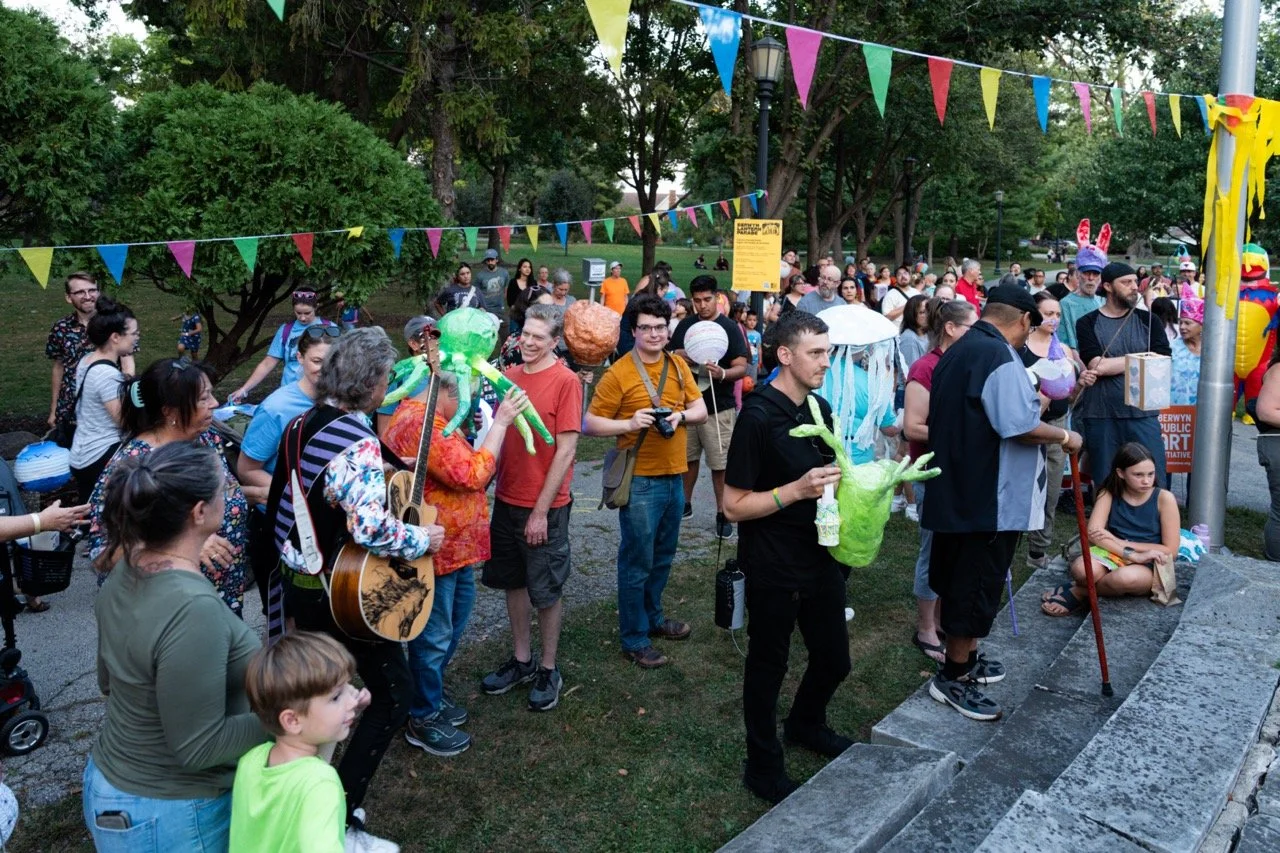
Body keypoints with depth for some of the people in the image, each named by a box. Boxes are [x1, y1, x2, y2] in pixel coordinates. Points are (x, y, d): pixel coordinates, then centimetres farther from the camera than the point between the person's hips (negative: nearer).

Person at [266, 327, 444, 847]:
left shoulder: (300, 425, 4)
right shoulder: (359, 443, -24)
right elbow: (371, 529, -34)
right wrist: (423, 539, -18)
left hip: (298, 583, 9)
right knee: (394, 694, 5)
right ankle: (339, 819, 8)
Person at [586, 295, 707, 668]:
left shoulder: (678, 366, 7)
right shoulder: (618, 373, -11)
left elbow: (701, 410, 9)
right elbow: (591, 424, -11)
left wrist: (681, 415, -12)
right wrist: (630, 424, -25)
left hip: (675, 477, 6)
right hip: (640, 481, -6)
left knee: (663, 557, 19)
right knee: (637, 561, 2)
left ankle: (653, 616, 38)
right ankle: (633, 638, 14)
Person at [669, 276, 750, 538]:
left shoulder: (729, 327, -7)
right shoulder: (686, 325, 7)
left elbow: (742, 367, -12)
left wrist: (722, 373, -33)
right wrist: (678, 355, -12)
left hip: (719, 408, -4)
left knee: (720, 463, 0)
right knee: (688, 457, 16)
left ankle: (722, 513, 10)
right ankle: (685, 503, 32)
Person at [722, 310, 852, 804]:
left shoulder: (820, 409, 5)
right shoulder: (757, 417, -18)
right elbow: (733, 505, -18)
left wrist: (840, 481, 0)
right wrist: (797, 490, -27)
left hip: (820, 557, 7)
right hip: (773, 568, -7)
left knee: (834, 659, 19)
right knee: (768, 666, 10)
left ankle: (805, 725, 48)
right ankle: (763, 767, 30)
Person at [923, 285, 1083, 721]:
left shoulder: (957, 352, 14)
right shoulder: (1001, 357, -18)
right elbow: (1019, 426, -24)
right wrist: (1063, 436, -8)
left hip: (956, 490, 10)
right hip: (991, 497, -10)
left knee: (961, 575, 19)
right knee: (979, 583, 0)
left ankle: (965, 659, 33)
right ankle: (952, 678, 10)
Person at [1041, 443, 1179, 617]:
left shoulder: (1164, 498, -6)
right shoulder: (1108, 494, 0)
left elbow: (1170, 551, -6)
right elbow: (1093, 533, -13)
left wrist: (1119, 542, -12)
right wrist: (1133, 555, -26)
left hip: (1148, 568, -1)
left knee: (1125, 578, -39)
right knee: (1082, 568, -37)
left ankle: (1079, 592, -13)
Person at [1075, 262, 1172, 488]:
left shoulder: (1148, 321, 9)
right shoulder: (1088, 323, 1)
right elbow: (1097, 365, -13)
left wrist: (1111, 365, -12)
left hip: (1142, 413, 2)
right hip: (1100, 415, -1)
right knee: (1104, 483, 8)